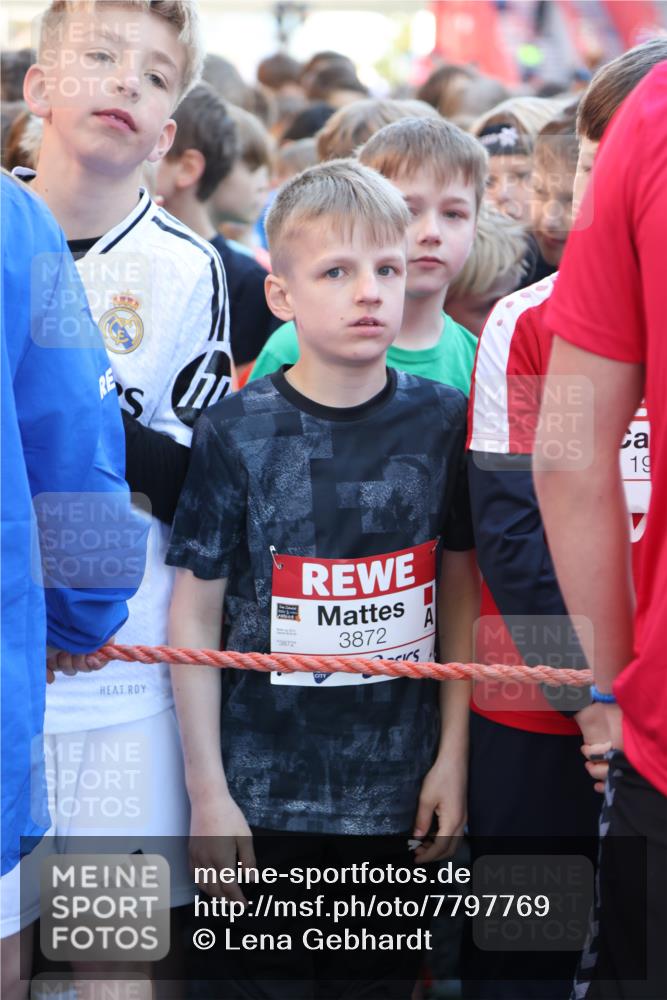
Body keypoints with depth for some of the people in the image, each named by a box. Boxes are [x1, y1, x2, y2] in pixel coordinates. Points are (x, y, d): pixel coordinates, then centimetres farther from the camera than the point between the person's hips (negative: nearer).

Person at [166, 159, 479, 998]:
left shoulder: (443, 422, 0)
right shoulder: (234, 435, -7)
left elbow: (462, 595, 6)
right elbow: (195, 619, -4)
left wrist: (452, 755, 2)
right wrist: (207, 792, -6)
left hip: (398, 793, 2)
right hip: (263, 795, -2)